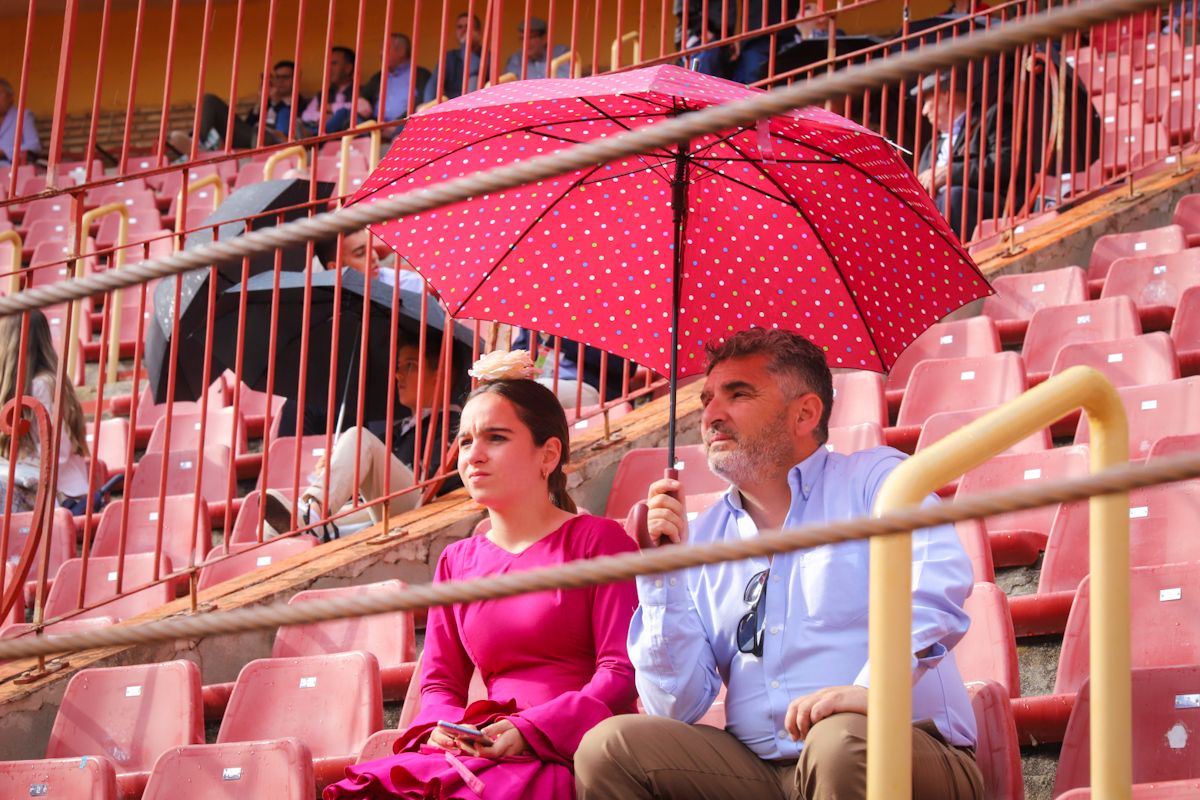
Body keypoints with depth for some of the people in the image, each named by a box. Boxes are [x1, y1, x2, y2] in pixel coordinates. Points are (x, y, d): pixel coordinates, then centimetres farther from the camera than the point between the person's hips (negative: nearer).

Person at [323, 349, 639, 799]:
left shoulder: (597, 541, 4)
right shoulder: (457, 563, 21)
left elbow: (622, 672, -4)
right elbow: (439, 681, 19)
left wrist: (529, 729, -17)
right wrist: (447, 726, -7)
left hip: (573, 754, -5)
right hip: (490, 752, 5)